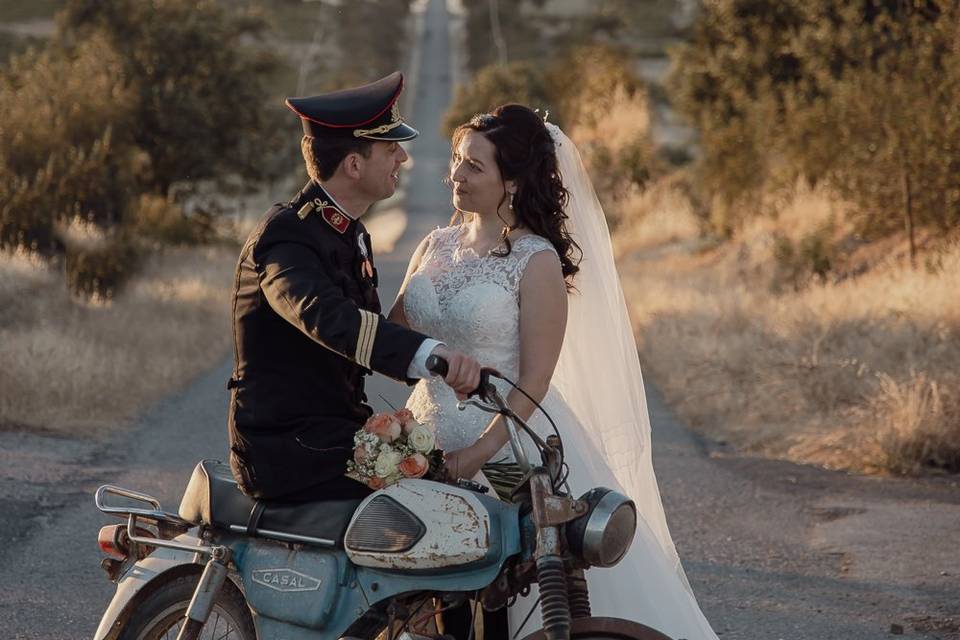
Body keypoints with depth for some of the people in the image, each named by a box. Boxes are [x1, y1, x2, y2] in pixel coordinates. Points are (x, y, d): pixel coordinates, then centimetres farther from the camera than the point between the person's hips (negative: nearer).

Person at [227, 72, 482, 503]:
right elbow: (325, 317, -38)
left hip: (335, 431, 10)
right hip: (286, 448, -10)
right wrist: (432, 354, -52)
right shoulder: (286, 237, -18)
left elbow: (371, 330, 20)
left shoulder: (350, 235, 14)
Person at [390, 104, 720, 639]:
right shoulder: (437, 246, 8)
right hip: (430, 436, 6)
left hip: (509, 438, -6)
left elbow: (534, 379, -14)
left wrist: (480, 451, -22)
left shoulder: (537, 260, -10)